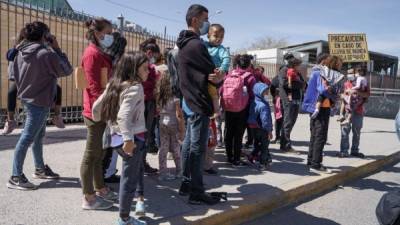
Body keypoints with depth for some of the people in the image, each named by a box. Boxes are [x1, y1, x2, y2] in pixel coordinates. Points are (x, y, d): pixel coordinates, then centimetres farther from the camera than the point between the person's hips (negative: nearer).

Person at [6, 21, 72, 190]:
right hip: (40, 102, -9)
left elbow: (11, 70, 11)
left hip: (28, 99, 9)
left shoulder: (21, 52, 3)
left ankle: (40, 169, 34)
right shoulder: (46, 54, -20)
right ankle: (16, 177, 3)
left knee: (39, 135, 20)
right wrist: (57, 49, -8)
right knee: (27, 138, -4)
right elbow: (67, 70, -12)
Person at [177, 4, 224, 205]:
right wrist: (219, 79, 7)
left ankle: (186, 184, 24)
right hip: (200, 103, -10)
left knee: (189, 144, 14)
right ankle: (197, 193, 3)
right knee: (198, 148, -5)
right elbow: (212, 73, -15)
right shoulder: (196, 45, -16)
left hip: (191, 102, 10)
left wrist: (215, 77, -5)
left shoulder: (185, 44, 16)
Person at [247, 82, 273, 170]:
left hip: (255, 128, 8)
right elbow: (265, 119, -25)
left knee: (257, 145, 23)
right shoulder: (263, 106, -24)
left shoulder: (253, 103, 4)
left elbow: (250, 117, 13)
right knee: (264, 146, 6)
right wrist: (269, 130, -18)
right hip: (263, 130, -7)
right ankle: (263, 164, 14)